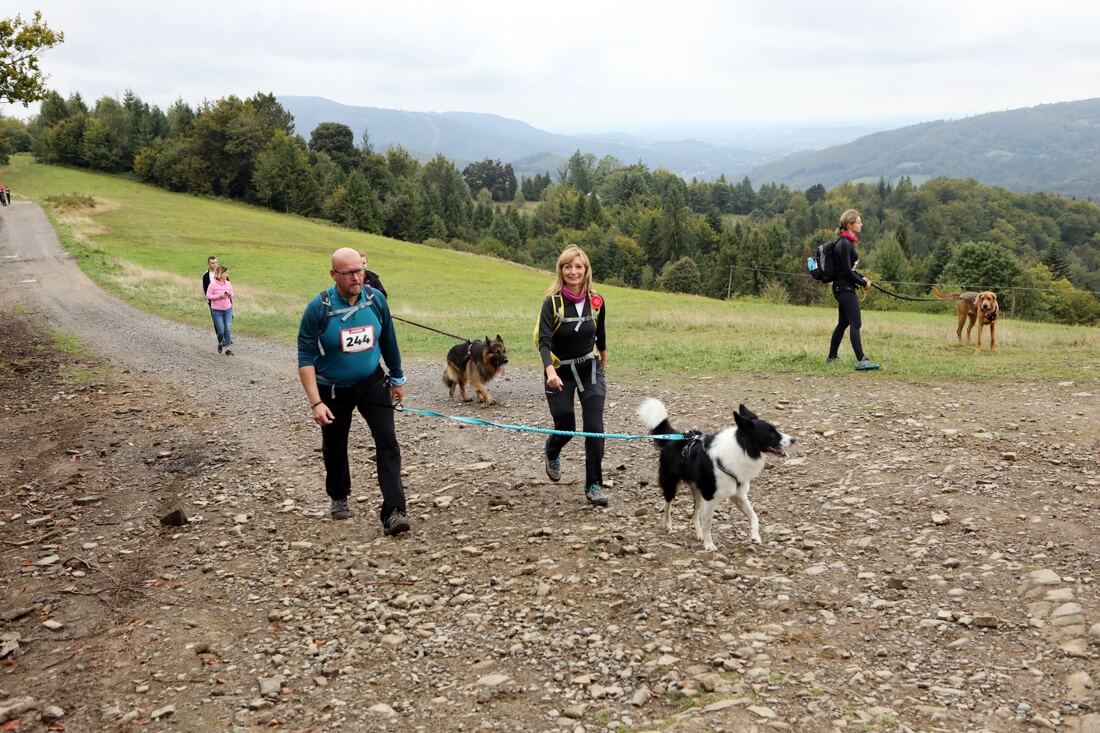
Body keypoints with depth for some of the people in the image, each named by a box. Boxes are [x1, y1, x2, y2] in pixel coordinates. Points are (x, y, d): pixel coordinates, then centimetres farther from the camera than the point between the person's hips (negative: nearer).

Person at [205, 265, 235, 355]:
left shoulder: (228, 283, 3)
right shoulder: (213, 284, -10)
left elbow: (231, 294, 14)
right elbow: (208, 296, -8)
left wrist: (230, 295, -9)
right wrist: (219, 296, -20)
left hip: (228, 309, 3)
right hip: (217, 310, -3)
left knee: (228, 329, -3)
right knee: (221, 330, -4)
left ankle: (227, 348, 5)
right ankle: (220, 343, 26)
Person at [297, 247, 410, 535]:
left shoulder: (376, 299, -10)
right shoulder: (319, 307, -21)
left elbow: (388, 341, 5)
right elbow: (306, 359, -19)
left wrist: (397, 378, 13)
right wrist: (315, 402, -26)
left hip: (372, 382, 2)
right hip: (333, 390, -1)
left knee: (387, 442, -12)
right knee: (335, 447, 16)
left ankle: (393, 512, -13)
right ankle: (339, 498, 42)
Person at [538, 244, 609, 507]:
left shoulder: (596, 301, -5)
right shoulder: (552, 302, -16)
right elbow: (544, 341, -26)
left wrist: (603, 365, 24)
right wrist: (550, 371, -43)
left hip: (590, 369, 2)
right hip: (560, 372, -2)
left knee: (594, 427, -8)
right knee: (565, 426, 6)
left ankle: (594, 485, 2)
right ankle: (552, 454, 43)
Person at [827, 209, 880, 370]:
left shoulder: (846, 242, 14)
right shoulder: (844, 243, -16)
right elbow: (846, 271, -19)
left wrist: (861, 278, 8)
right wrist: (863, 282, -9)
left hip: (843, 288, 10)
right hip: (845, 288, -10)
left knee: (843, 323, 16)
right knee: (855, 323, -13)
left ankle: (832, 357, 25)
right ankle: (861, 360, -16)